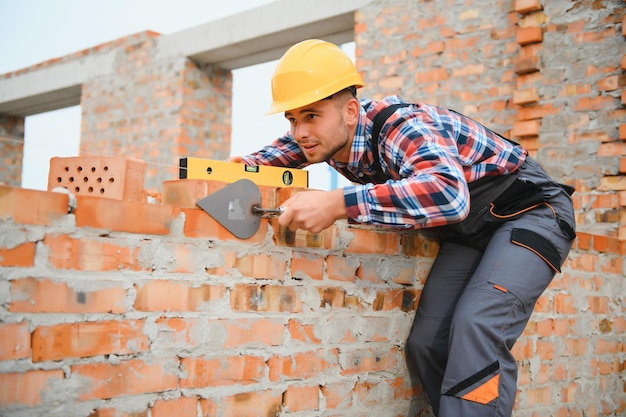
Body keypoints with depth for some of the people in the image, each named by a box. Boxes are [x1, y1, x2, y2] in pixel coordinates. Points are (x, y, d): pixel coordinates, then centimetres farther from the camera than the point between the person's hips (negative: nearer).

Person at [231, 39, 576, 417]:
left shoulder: (404, 128, -32)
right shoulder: (330, 134, -8)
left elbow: (448, 193, -51)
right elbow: (293, 145, 16)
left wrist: (336, 204, -51)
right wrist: (252, 163, -3)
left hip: (530, 211, -7)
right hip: (467, 230, 8)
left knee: (476, 327, -28)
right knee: (426, 343, -3)